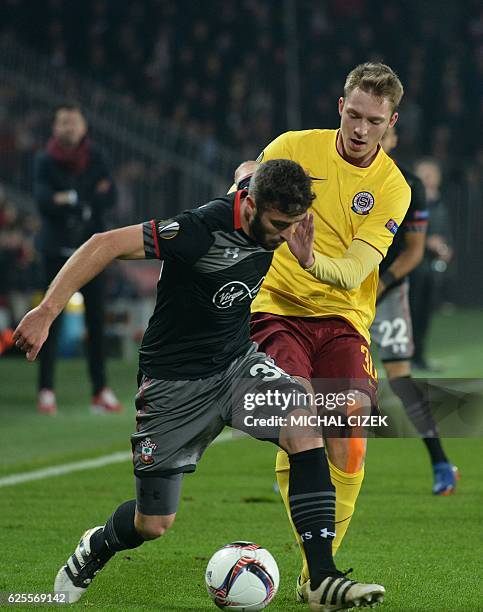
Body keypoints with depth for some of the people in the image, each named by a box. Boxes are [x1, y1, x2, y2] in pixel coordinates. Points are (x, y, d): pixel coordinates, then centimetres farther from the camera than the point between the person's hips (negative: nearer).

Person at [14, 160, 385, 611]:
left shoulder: (275, 227, -6)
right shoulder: (203, 230, -29)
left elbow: (247, 170, 19)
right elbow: (106, 245, -28)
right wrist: (46, 312, -33)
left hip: (238, 362, 6)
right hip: (175, 382, -6)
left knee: (305, 429, -23)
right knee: (152, 524, 1)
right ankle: (96, 546, 39)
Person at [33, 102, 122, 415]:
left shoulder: (96, 158, 4)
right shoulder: (45, 160, -2)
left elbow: (111, 197, -5)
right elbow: (43, 198, -17)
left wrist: (70, 200, -16)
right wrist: (89, 199, -22)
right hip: (57, 248, -2)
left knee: (97, 318, 3)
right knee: (51, 319, -6)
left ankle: (101, 390, 7)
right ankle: (46, 390, -3)